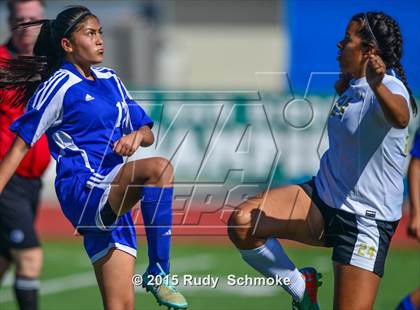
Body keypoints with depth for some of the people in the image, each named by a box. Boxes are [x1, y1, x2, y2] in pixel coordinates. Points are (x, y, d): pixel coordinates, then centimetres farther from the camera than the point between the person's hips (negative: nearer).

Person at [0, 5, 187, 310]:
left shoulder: (110, 80, 18)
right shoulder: (58, 86, -3)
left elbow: (147, 133, 19)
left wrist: (136, 136, -5)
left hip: (114, 199, 7)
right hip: (81, 190, -7)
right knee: (159, 167, -32)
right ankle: (159, 271, -32)